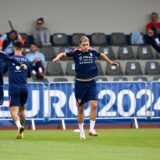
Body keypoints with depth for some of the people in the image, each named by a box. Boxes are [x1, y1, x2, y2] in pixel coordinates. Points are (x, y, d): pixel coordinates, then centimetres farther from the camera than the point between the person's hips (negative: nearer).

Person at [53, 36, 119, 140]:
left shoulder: (92, 51, -1)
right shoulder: (75, 52, -8)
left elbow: (101, 55, 19)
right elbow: (63, 54, -2)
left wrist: (111, 62, 25)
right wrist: (58, 57, -23)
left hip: (91, 83, 1)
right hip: (80, 83, -1)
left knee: (94, 105, -16)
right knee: (80, 109, 7)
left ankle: (92, 129, -9)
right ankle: (81, 131, 21)